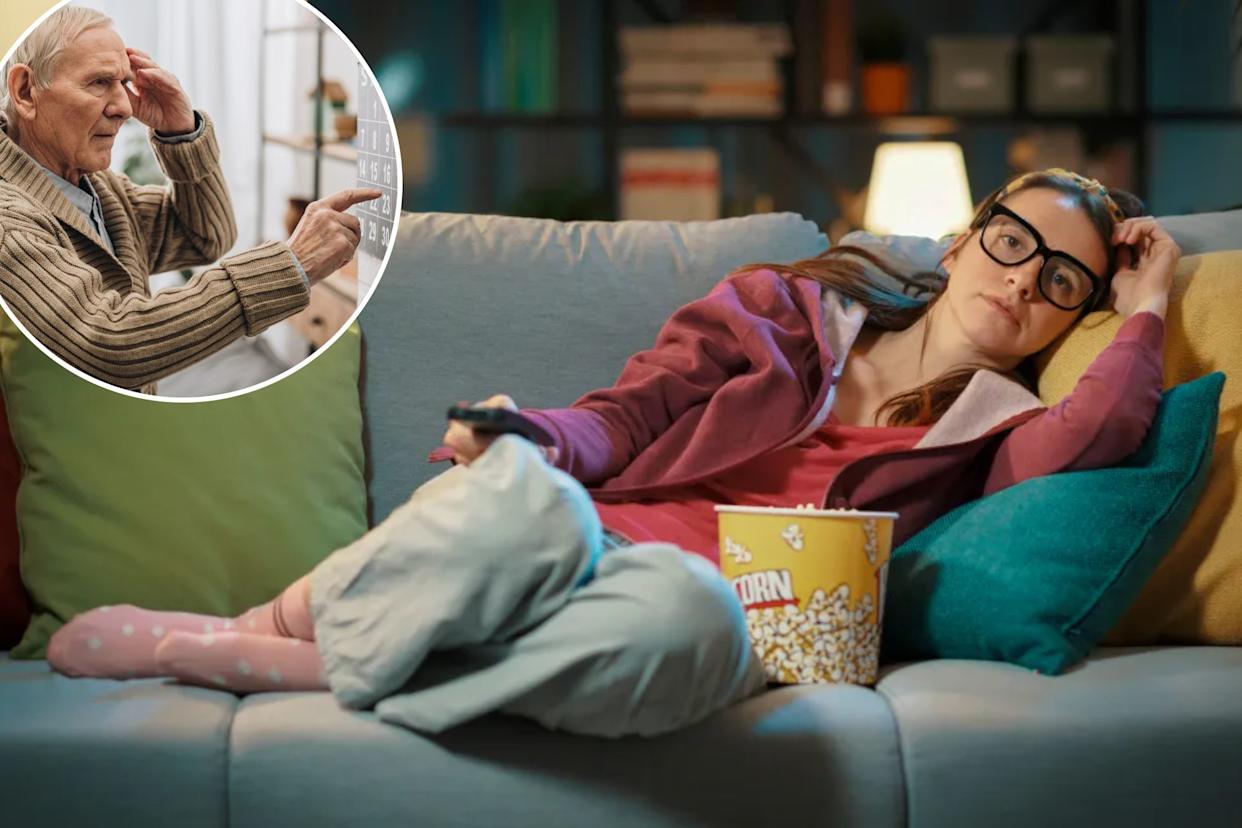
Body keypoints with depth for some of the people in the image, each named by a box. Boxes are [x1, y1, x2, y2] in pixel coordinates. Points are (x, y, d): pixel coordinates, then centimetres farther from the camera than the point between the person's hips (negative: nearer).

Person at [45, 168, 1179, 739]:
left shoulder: (984, 435, 23)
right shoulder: (779, 306, 21)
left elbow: (1087, 441, -1)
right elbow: (620, 417, 9)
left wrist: (1144, 310, 14)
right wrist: (530, 439, -13)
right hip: (575, 543, 0)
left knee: (685, 609, -41)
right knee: (525, 498, -40)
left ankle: (245, 665, -29)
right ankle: (250, 627, -18)